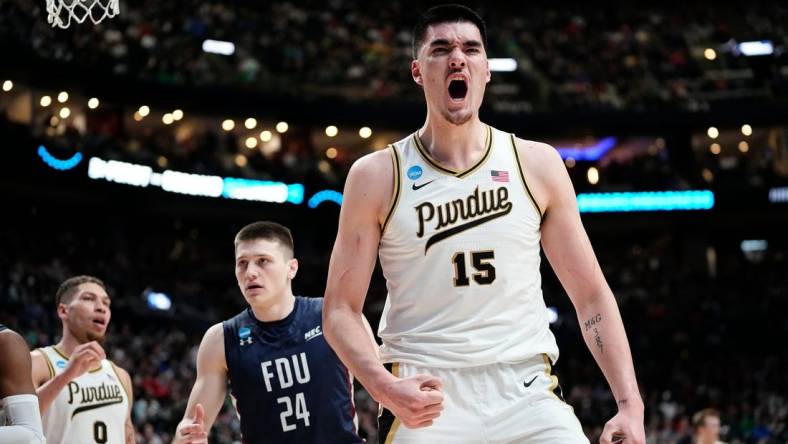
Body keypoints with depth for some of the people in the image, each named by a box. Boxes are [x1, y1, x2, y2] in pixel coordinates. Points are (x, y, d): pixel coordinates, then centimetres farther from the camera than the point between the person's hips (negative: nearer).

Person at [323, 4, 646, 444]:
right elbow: (341, 310, 2)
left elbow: (592, 296, 8)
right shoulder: (378, 176, 2)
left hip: (526, 391, 1)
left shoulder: (537, 164, 7)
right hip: (426, 398, -1)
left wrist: (630, 405, -2)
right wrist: (385, 387, -16)